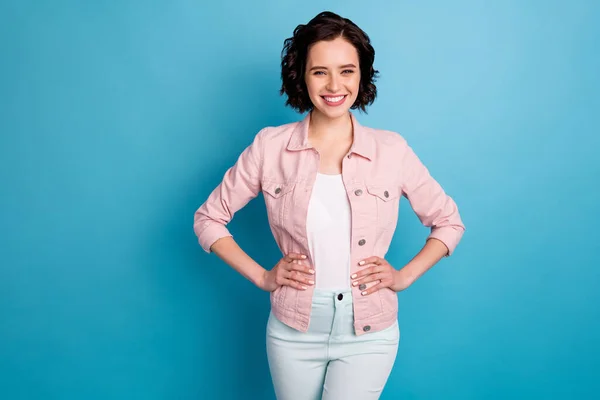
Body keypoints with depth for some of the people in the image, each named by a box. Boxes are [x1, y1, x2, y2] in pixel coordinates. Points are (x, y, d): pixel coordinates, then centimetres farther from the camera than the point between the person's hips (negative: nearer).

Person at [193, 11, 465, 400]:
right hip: (293, 330, 1)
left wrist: (404, 276, -4)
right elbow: (208, 218, 3)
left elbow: (449, 222, 6)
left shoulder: (392, 149, -7)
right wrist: (261, 276, -5)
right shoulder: (270, 146, -7)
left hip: (368, 332, -1)